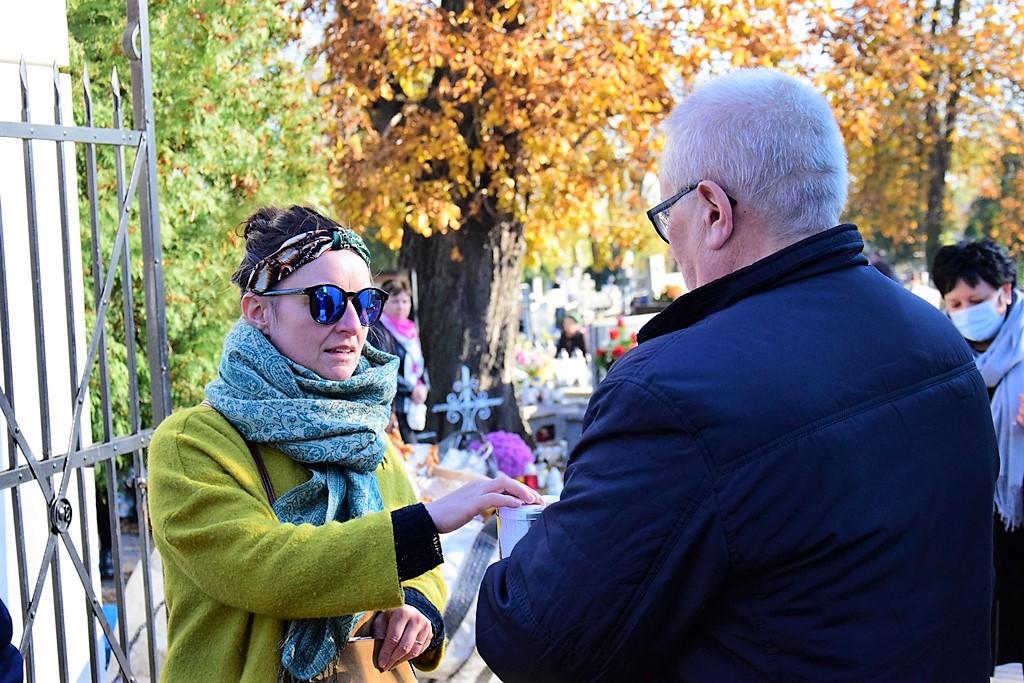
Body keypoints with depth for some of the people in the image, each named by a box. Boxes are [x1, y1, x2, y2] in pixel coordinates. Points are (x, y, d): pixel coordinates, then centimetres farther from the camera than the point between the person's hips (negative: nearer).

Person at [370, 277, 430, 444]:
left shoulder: (410, 330, 18)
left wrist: (423, 387, 3)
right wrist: (411, 390, -14)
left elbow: (420, 364, 23)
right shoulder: (379, 332, -8)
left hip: (413, 406, 8)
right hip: (394, 407, -8)